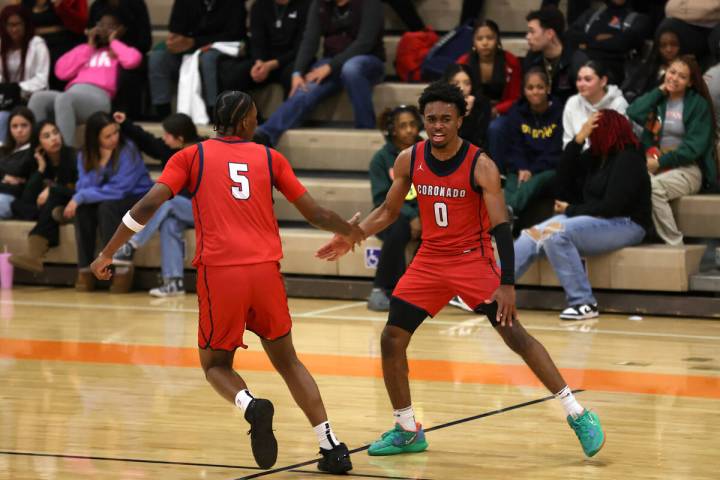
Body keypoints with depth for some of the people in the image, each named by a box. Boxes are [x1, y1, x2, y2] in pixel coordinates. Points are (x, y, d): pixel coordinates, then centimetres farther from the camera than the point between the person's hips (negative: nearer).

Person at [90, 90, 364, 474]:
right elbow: (314, 213, 16)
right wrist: (350, 232, 36)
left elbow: (149, 204, -3)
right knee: (287, 360, 19)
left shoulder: (191, 157, 9)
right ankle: (331, 446, 7)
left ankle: (251, 405, -18)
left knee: (215, 364, 16)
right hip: (266, 271, 2)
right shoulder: (269, 157, 14)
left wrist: (108, 253, 5)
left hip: (219, 274, -2)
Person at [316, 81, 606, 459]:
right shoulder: (409, 160, -4)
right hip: (430, 259, 5)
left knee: (513, 333, -14)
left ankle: (577, 414, -9)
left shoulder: (480, 165, -17)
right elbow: (388, 211, 11)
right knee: (391, 338, -2)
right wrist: (351, 238, -2)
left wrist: (507, 284, -28)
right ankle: (407, 431, 13)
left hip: (473, 259, -5)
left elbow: (501, 227, -20)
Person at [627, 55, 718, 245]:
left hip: (687, 169, -4)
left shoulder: (698, 104, 3)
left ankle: (674, 243, -29)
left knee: (653, 187, -36)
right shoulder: (658, 99, 17)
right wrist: (660, 91, 5)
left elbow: (694, 146, -6)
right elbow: (634, 113, -3)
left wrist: (660, 162, -13)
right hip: (655, 166, 4)